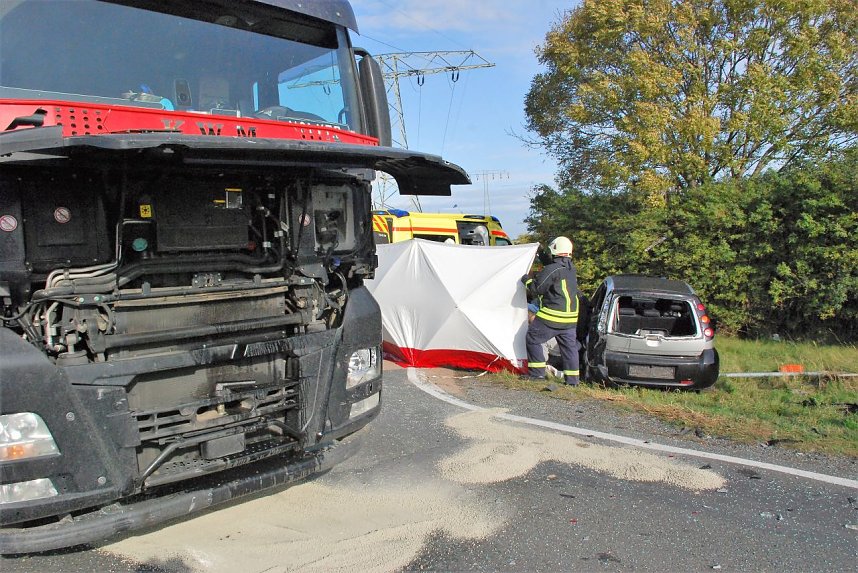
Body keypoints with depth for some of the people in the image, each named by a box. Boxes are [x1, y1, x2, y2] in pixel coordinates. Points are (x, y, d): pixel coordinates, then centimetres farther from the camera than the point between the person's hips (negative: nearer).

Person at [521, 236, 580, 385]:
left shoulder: (552, 269, -16)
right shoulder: (572, 269, 12)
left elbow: (536, 289, -12)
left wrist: (527, 280, 7)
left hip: (552, 316, -8)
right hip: (570, 316, 8)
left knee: (533, 339, 5)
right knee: (569, 345, 11)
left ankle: (537, 373, 6)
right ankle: (572, 379, 12)